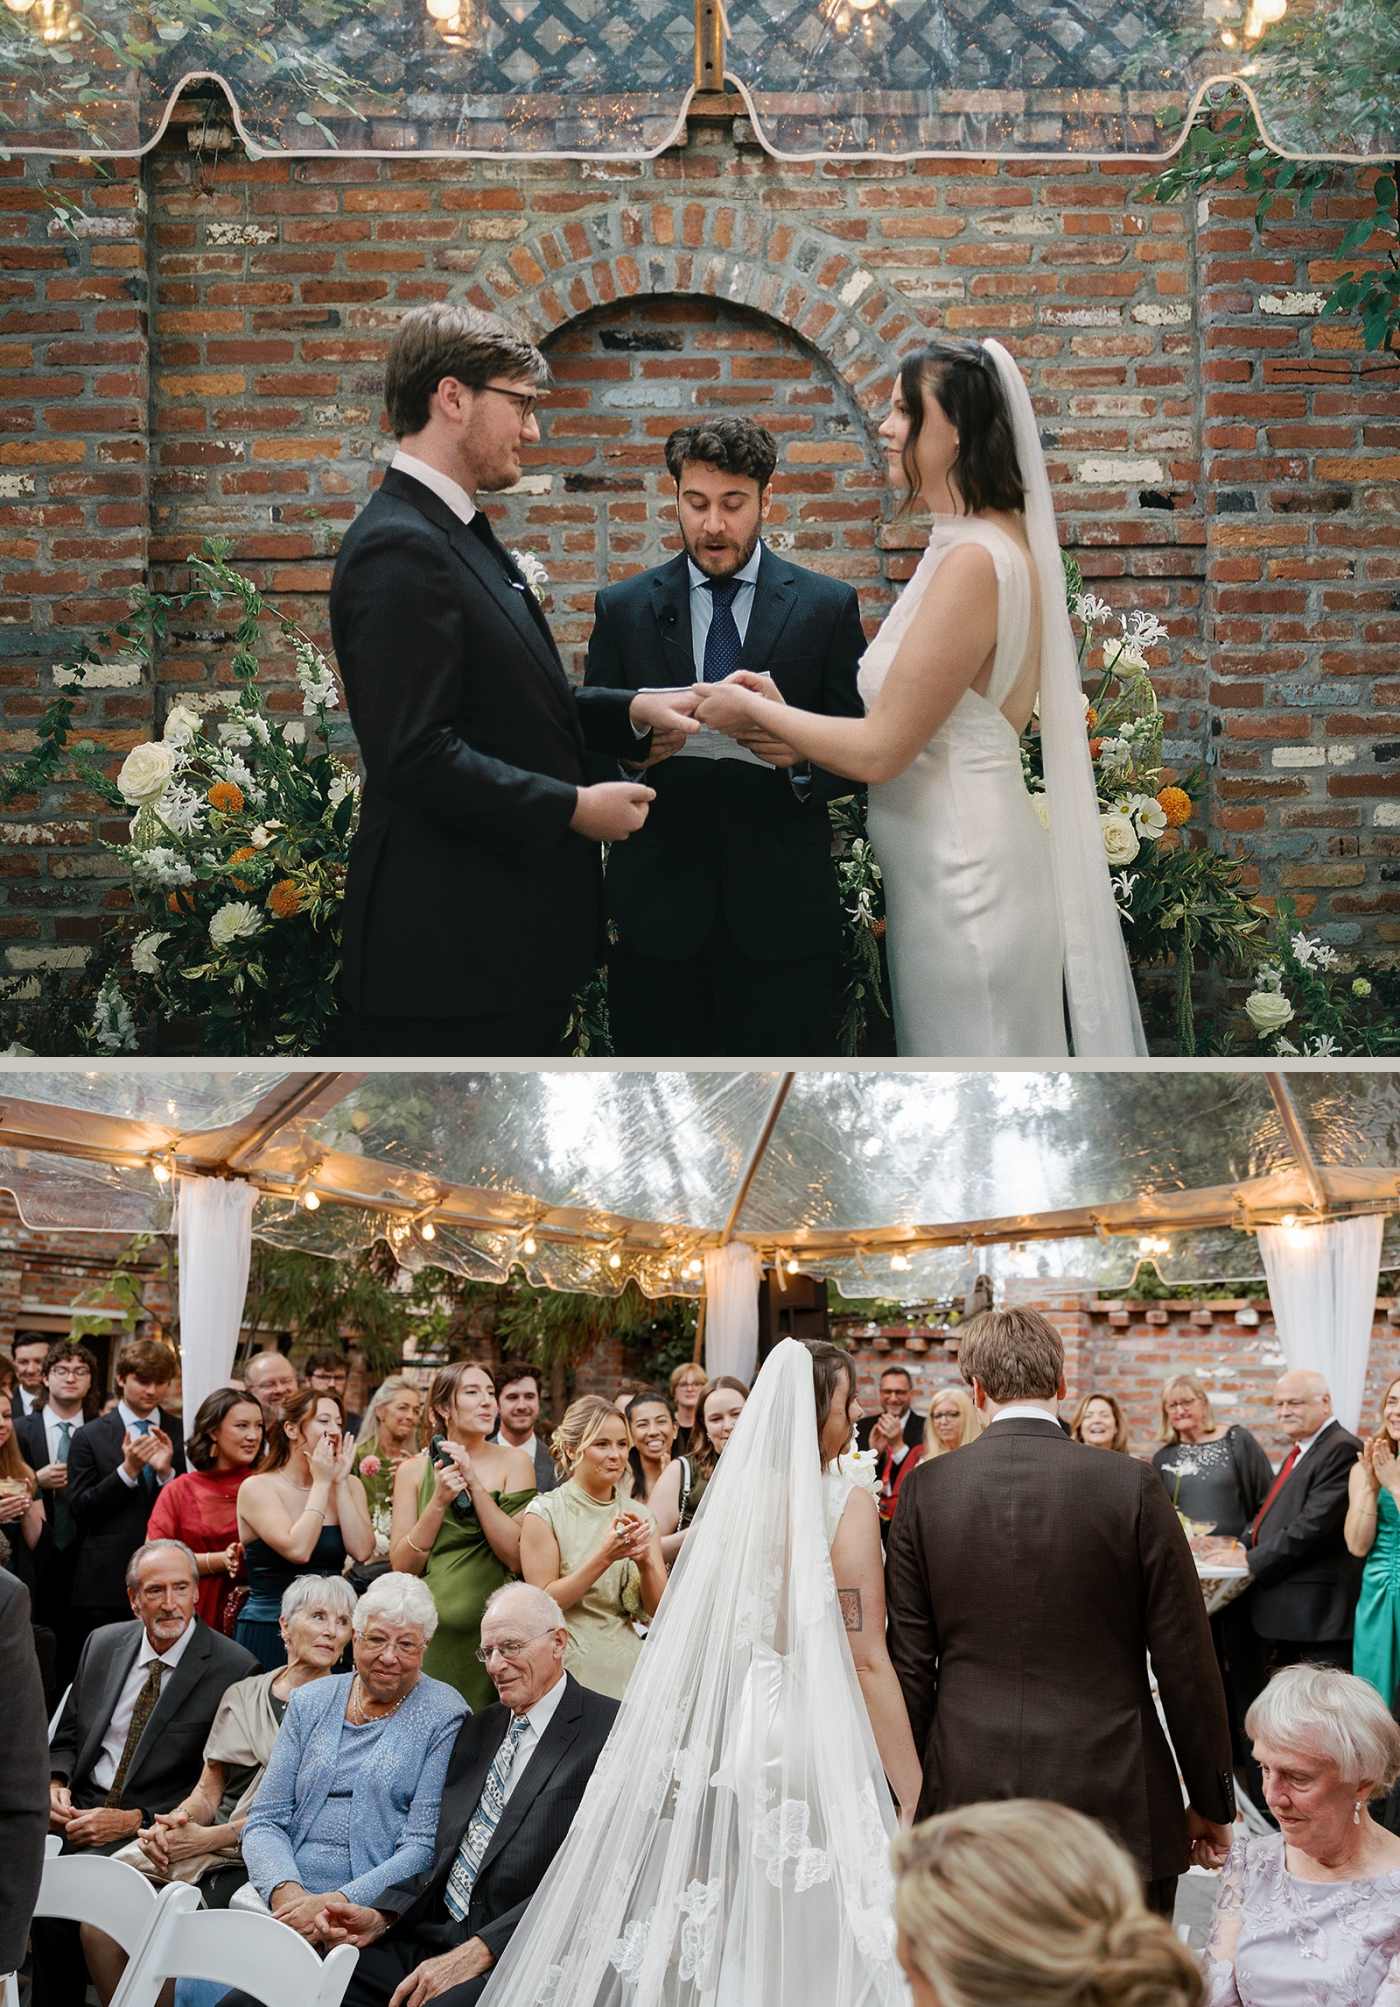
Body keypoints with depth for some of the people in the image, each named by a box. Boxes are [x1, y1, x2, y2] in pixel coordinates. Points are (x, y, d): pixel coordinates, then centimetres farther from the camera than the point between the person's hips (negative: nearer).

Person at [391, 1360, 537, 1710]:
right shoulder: (413, 1471, 5)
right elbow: (402, 1565, -2)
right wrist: (438, 1501, -13)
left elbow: (517, 1558, -8)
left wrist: (475, 1484, -12)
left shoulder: (514, 1463, 2)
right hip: (430, 1630, 0)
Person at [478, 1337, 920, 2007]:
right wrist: (913, 1799, -11)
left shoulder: (736, 1492, 4)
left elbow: (689, 1630, 10)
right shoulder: (845, 1501, -11)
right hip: (812, 1737, -5)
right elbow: (867, 1661, -14)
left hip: (725, 1724, 5)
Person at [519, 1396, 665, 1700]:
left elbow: (658, 1610, 3)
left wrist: (645, 1564, -16)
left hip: (627, 1665, 3)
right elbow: (543, 1602, -12)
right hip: (571, 1670, -3)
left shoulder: (640, 1515, 7)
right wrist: (605, 1557, -20)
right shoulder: (545, 1513, -5)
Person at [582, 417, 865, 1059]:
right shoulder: (623, 609, 10)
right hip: (656, 905, 1)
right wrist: (631, 747, -14)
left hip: (781, 910, -1)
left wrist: (802, 757, -15)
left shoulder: (829, 605, 7)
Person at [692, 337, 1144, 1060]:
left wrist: (753, 709, -5)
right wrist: (785, 712, 9)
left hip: (963, 877, -10)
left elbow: (881, 749, -19)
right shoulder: (995, 544, 11)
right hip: (961, 862, 10)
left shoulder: (973, 560, -20)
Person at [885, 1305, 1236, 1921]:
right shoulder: (1130, 1486, -6)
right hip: (1113, 1800, -2)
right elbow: (1185, 1661, -2)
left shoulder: (924, 1489, 0)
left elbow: (909, 1662, 4)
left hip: (967, 1798, 2)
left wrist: (912, 1793, 13)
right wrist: (1211, 1802, 8)